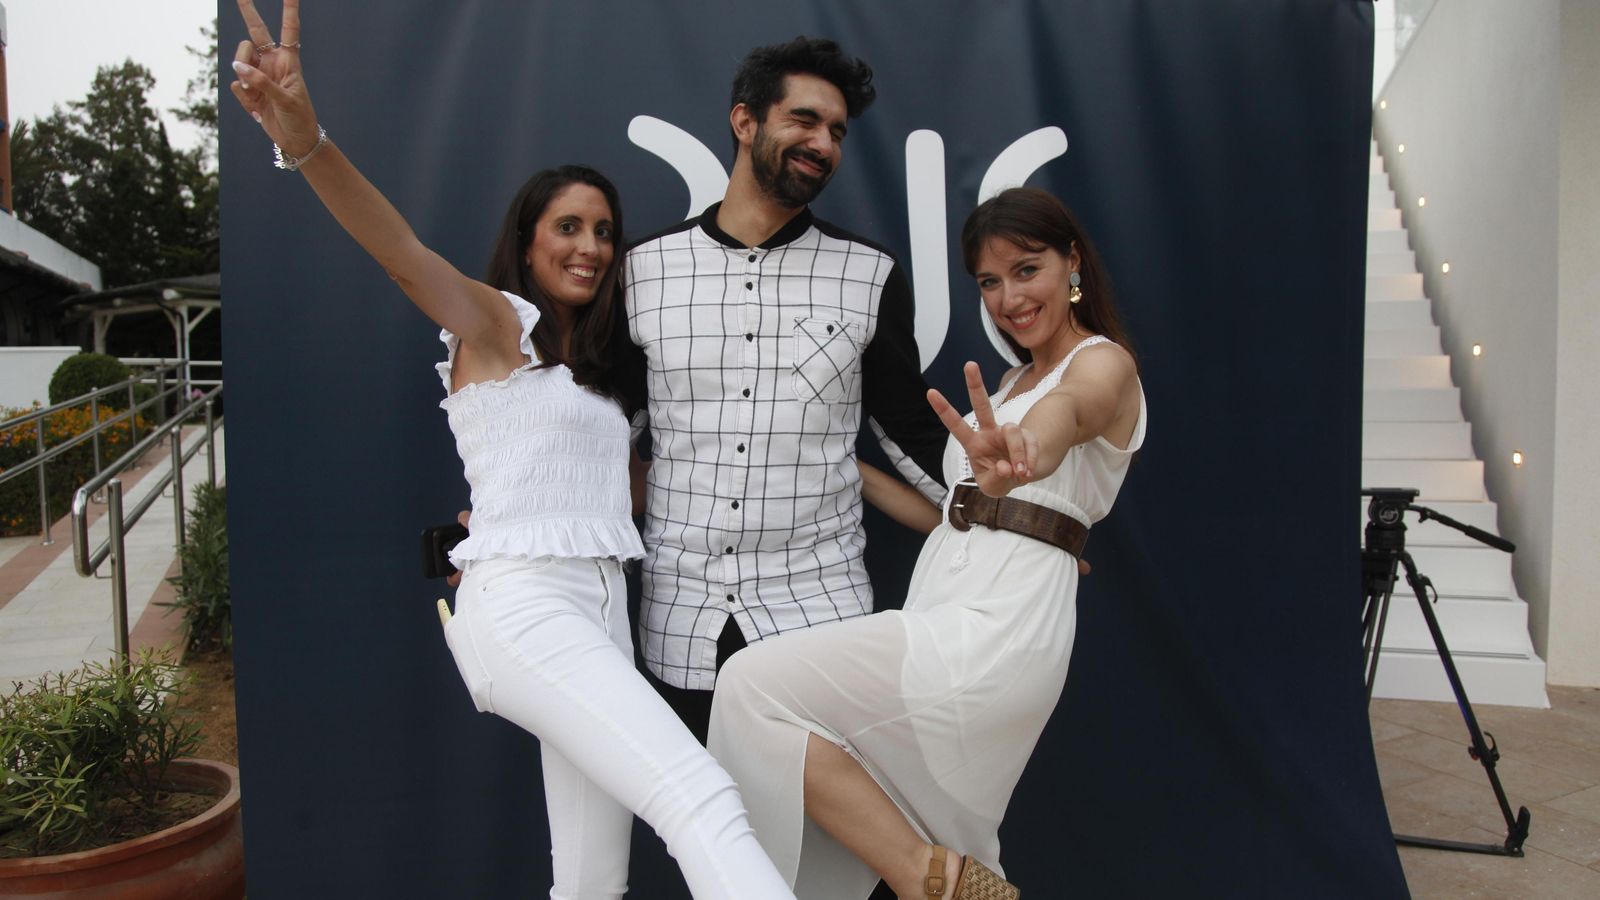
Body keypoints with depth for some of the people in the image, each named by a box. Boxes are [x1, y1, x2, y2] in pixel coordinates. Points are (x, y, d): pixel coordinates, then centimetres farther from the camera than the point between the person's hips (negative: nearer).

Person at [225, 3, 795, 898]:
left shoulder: (590, 362, 23)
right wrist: (306, 141, -36)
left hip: (599, 609, 8)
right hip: (520, 604, -8)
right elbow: (406, 253, -18)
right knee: (702, 801, -26)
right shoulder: (497, 321, 1)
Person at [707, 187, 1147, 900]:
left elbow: (1060, 419, -30)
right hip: (953, 617, 9)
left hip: (998, 627, -9)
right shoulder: (1014, 380, 24)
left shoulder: (1104, 365, -3)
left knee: (755, 684, -14)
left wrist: (1018, 457, -52)